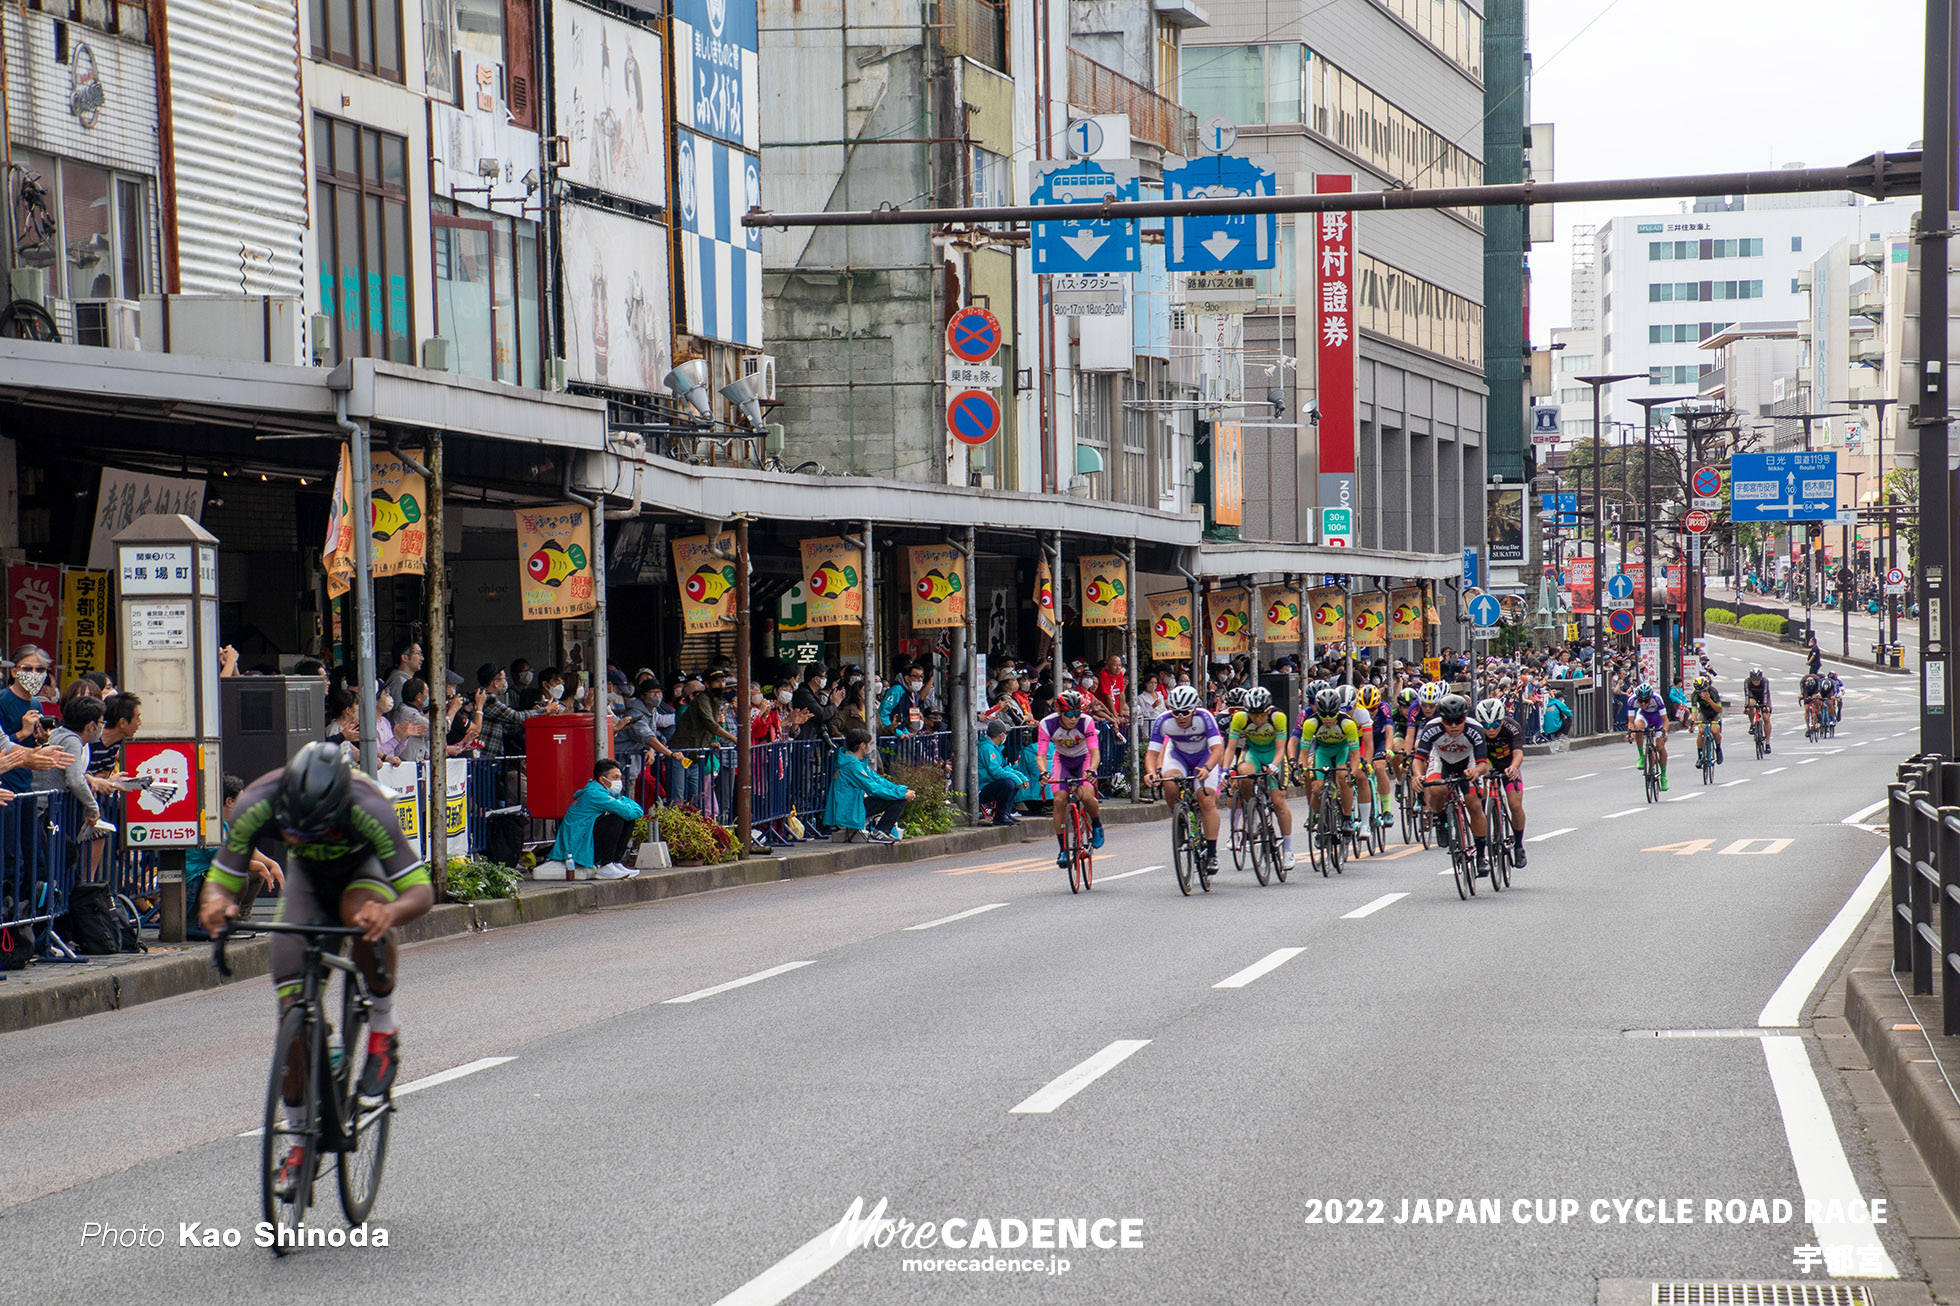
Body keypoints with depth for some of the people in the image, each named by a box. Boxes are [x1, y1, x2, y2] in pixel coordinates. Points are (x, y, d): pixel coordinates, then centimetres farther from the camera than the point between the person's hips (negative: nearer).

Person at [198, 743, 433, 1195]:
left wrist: (390, 912, -61)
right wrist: (217, 903, -49)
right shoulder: (258, 803, -33)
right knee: (293, 1004, -11)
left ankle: (384, 1034, -13)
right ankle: (301, 1139, 4)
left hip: (365, 866, -3)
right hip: (308, 874, 3)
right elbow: (220, 881, -24)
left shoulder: (368, 809, -40)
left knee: (363, 913, -39)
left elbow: (421, 890, -38)